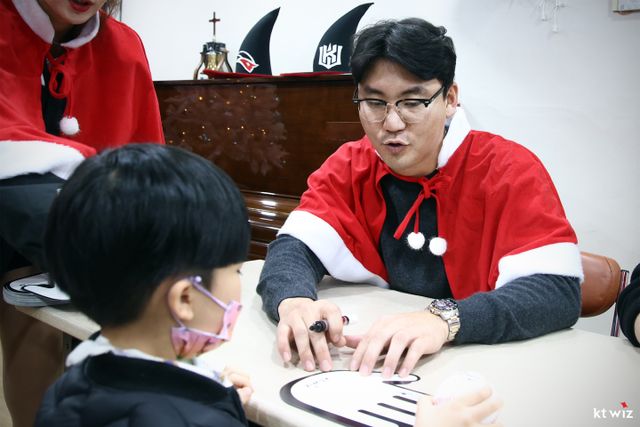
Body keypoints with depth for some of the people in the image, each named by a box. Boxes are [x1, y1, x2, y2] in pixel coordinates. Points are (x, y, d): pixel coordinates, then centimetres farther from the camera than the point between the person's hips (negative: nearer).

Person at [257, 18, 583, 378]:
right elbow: (293, 247, -9)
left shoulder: (509, 169, -12)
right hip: (373, 366, 3)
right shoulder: (349, 167, 0)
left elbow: (560, 291, -22)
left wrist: (445, 320, -37)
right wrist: (294, 301, -32)